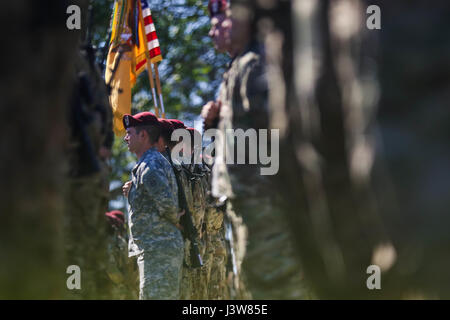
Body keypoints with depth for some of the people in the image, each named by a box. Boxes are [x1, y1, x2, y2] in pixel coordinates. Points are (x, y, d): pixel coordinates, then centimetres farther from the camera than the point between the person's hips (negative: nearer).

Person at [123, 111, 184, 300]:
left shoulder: (150, 165, -13)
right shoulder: (157, 162, 20)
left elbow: (166, 203, -22)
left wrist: (174, 220, -6)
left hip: (157, 250, -11)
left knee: (153, 297, -13)